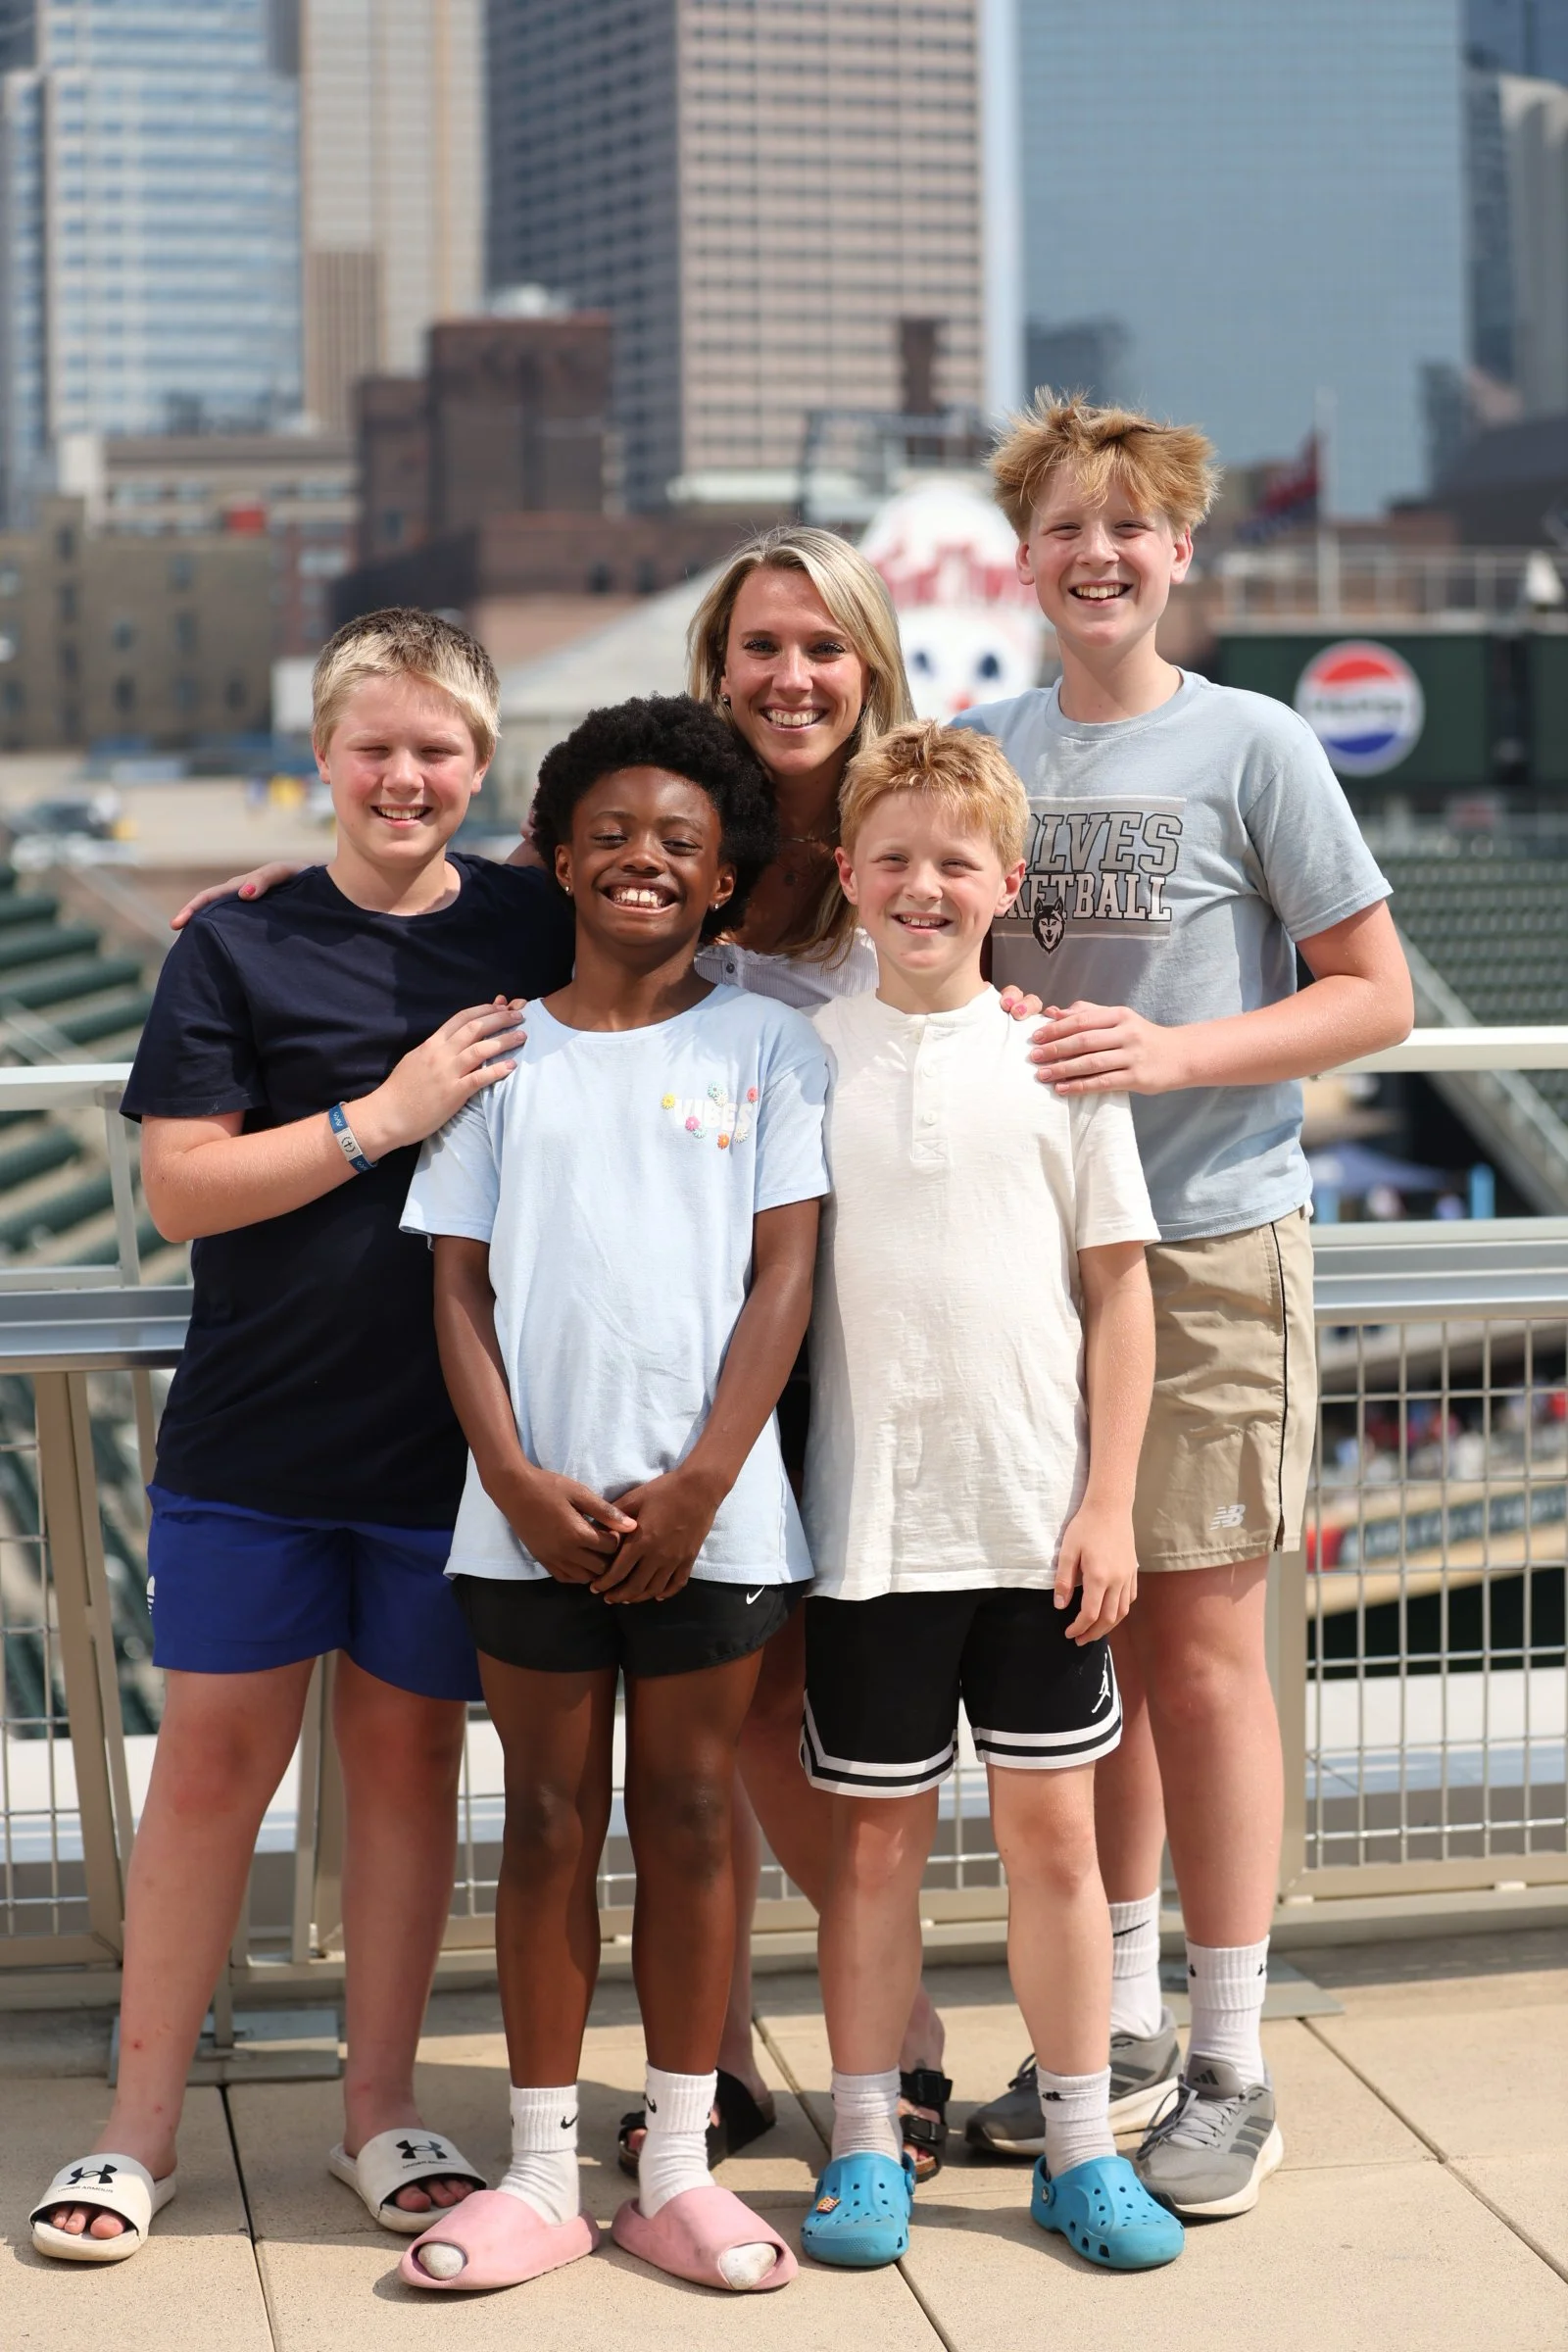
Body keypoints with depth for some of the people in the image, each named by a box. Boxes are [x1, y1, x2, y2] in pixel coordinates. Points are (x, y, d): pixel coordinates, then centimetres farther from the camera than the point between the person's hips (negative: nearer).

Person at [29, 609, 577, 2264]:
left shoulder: (535, 932, 4)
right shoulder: (238, 946, -2)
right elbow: (180, 1190, -8)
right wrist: (389, 1112, -16)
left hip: (451, 1438, 2)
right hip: (252, 1441, -1)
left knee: (408, 1756, 11)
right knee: (214, 1757, 4)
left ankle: (378, 2112, 25)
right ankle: (139, 2126, 17)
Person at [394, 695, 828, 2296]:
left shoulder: (766, 1047, 5)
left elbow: (784, 1275, -1)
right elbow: (459, 1285, 4)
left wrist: (700, 1484, -10)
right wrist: (516, 1478, -9)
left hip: (711, 1511, -1)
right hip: (531, 1509, 1)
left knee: (689, 1816, 6)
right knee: (548, 1821, 7)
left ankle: (677, 2167, 17)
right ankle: (542, 2174, 16)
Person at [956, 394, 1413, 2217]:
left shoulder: (1253, 746, -4)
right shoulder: (984, 749, 8)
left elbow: (1375, 994, -4)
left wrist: (1175, 1052, -17)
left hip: (1212, 1244, -4)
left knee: (1202, 1651, -2)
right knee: (1086, 1644, 11)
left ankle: (1228, 2070, 10)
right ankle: (1116, 2029, 25)